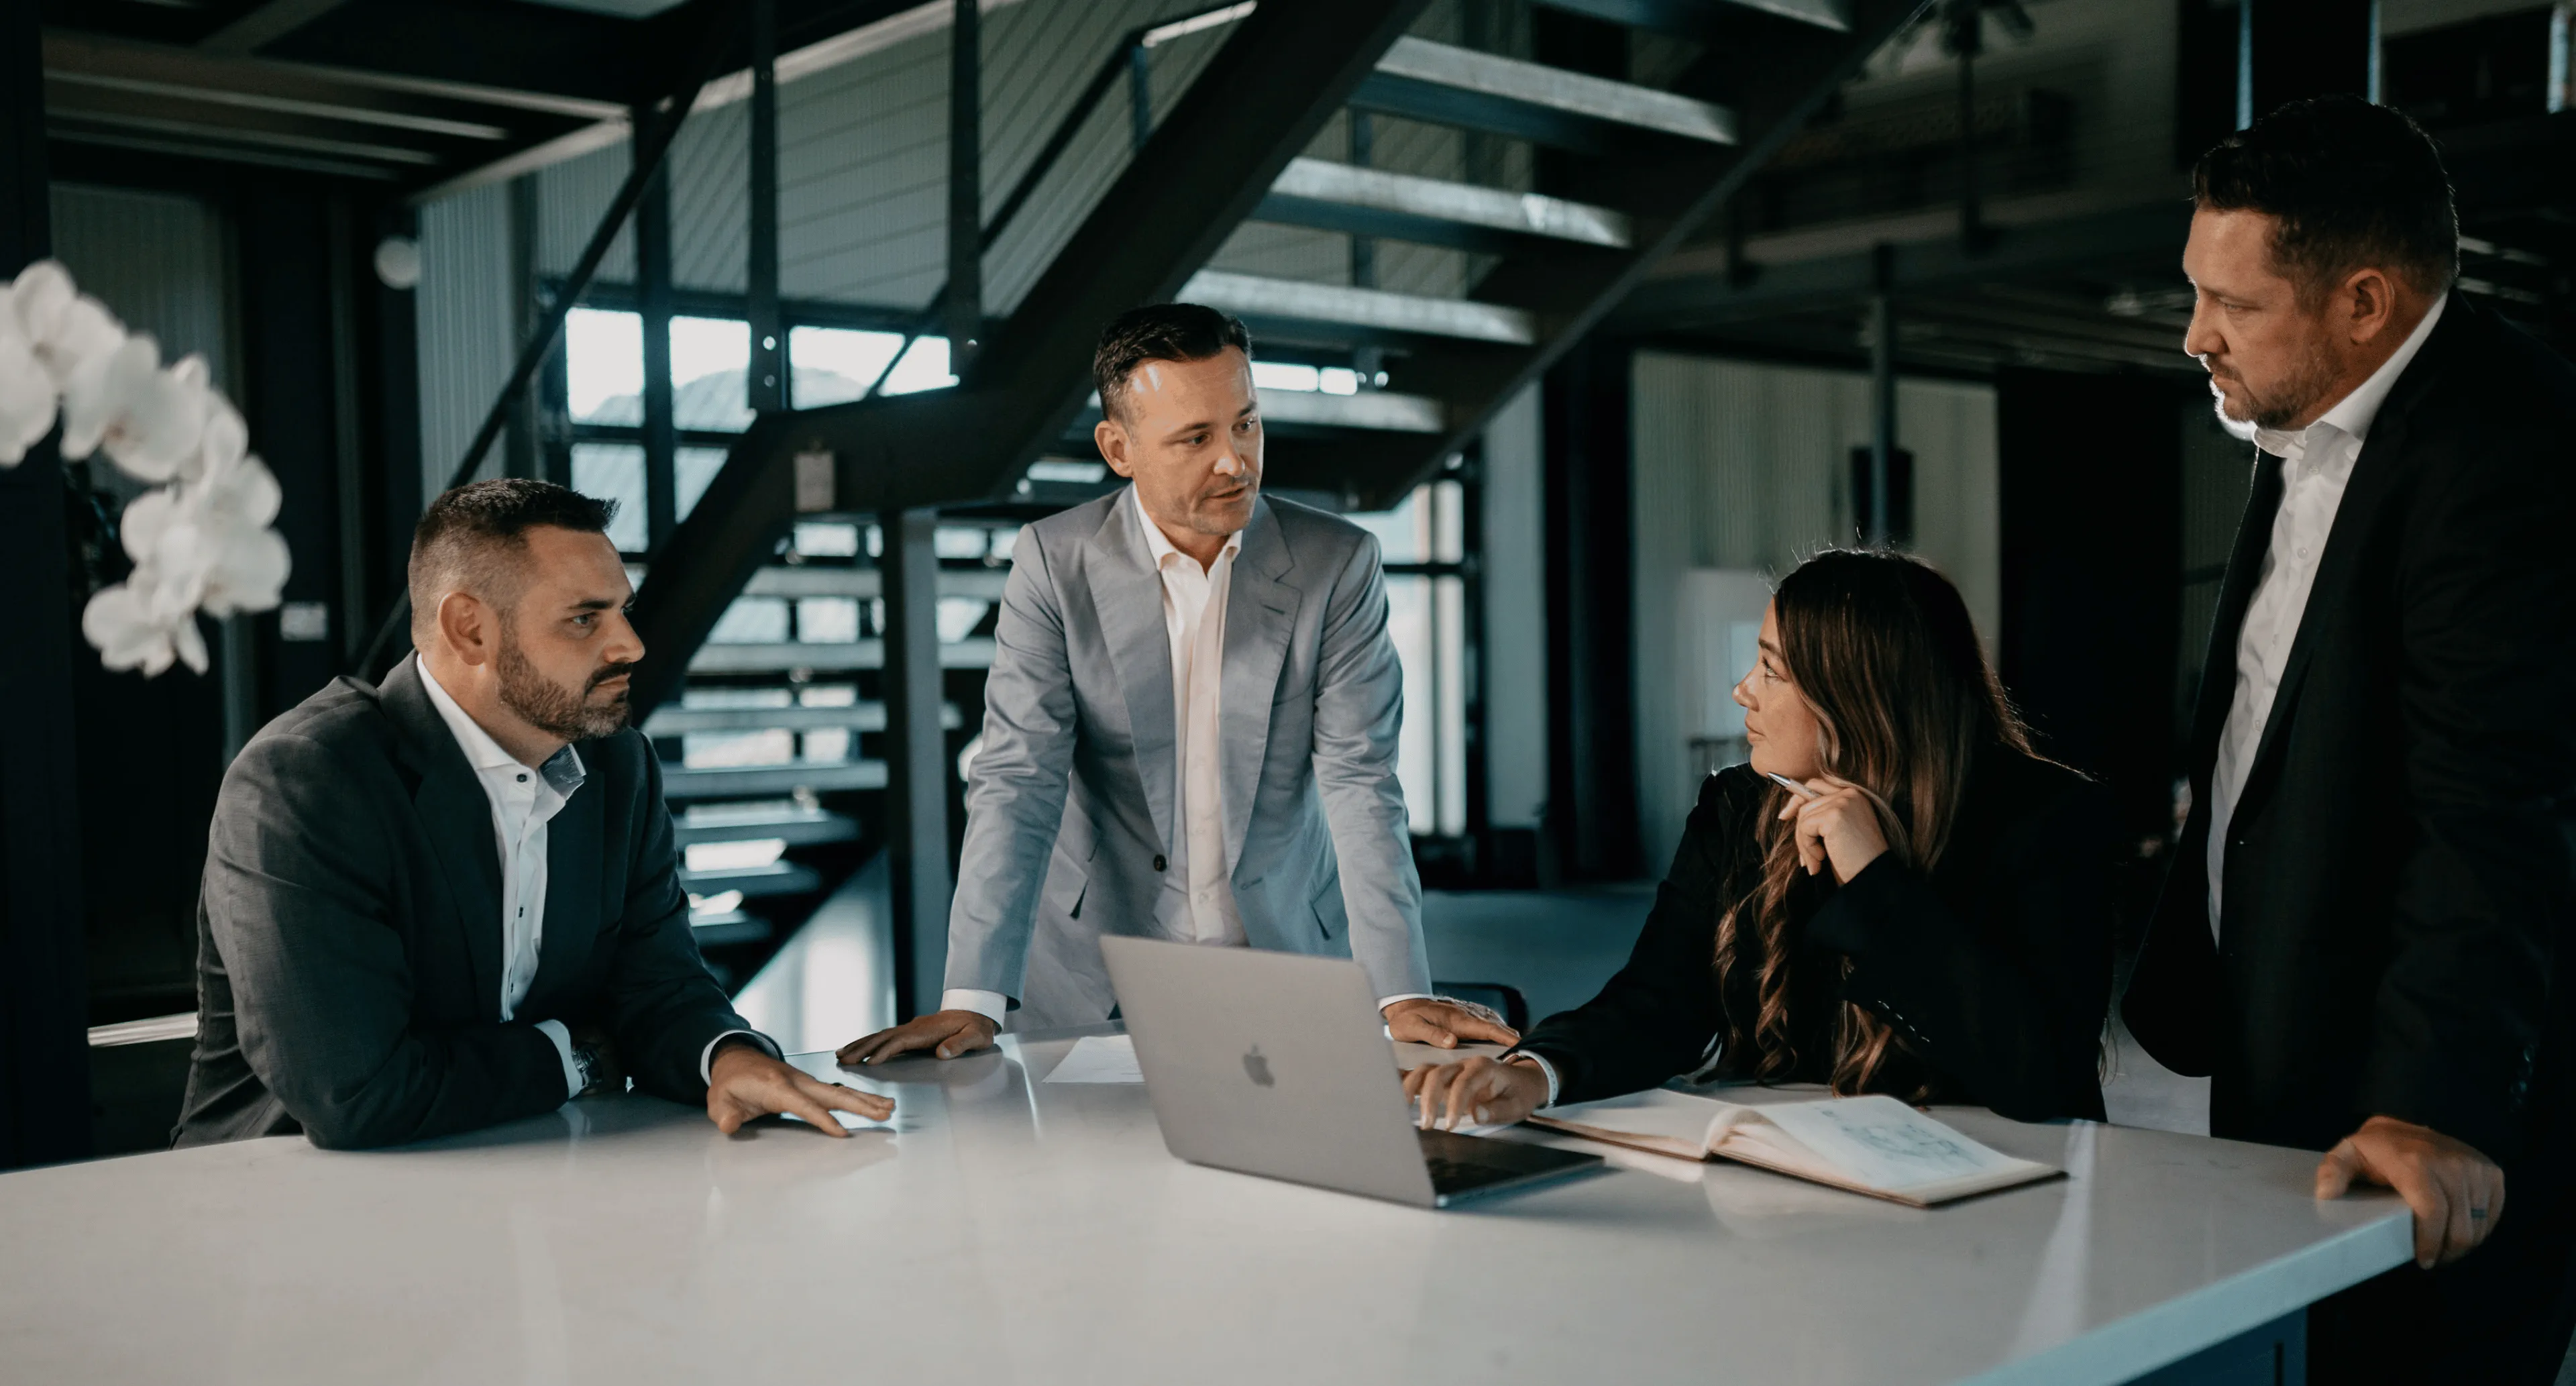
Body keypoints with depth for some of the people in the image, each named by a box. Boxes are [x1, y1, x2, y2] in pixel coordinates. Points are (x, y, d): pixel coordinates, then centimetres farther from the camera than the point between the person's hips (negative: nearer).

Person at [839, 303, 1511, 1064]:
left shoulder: (1337, 563, -5)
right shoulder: (1053, 561, -6)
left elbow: (1360, 781, -9)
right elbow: (1017, 783, -10)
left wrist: (1403, 996, -20)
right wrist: (972, 1000, -21)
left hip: (1290, 960, 0)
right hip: (1098, 972, 0)